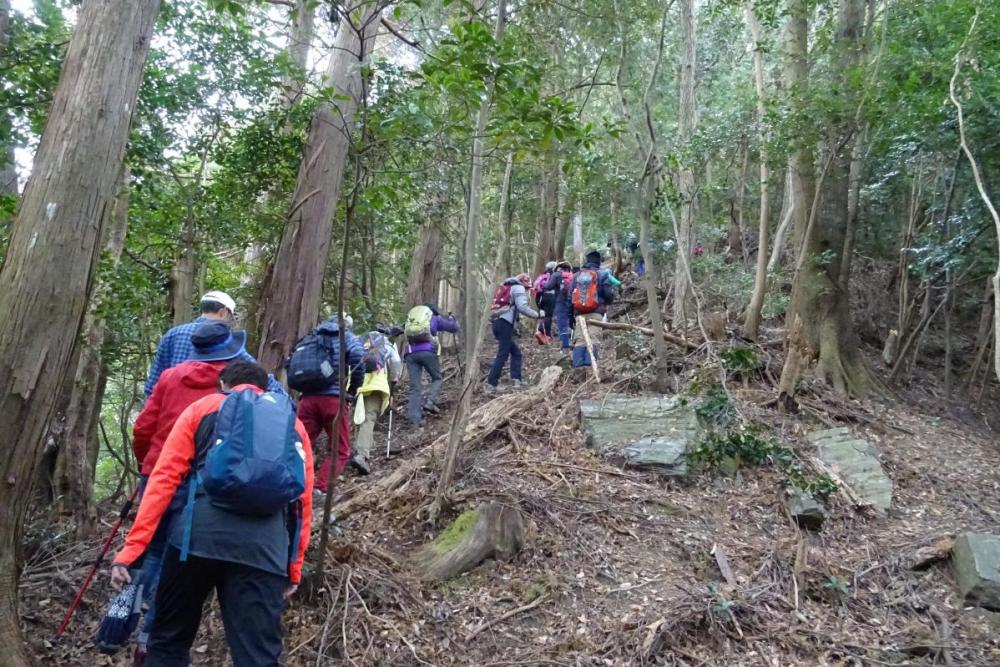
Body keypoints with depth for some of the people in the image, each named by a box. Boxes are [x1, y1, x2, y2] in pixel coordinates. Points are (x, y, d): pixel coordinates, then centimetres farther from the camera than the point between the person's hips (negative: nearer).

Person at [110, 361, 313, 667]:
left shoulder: (202, 407, 20)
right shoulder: (295, 424, 25)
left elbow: (164, 478, 8)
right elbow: (303, 503, 18)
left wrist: (131, 548, 7)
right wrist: (294, 568, 23)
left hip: (201, 533, -1)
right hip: (265, 545, 1)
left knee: (169, 642, 18)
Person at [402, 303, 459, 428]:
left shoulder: (410, 316, 30)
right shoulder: (435, 317, 21)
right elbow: (454, 328, 26)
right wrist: (451, 318, 47)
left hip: (410, 353, 3)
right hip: (427, 351, -3)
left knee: (415, 387, 4)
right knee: (437, 379, 15)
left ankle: (414, 419, -6)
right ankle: (430, 401, -11)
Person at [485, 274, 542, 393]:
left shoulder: (505, 287, 28)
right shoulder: (518, 288, 1)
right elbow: (522, 307, -12)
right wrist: (538, 314, -2)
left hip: (496, 322, 9)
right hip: (505, 323, -9)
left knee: (516, 352, 15)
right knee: (502, 355, -9)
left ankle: (516, 380, 6)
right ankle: (490, 385, -13)